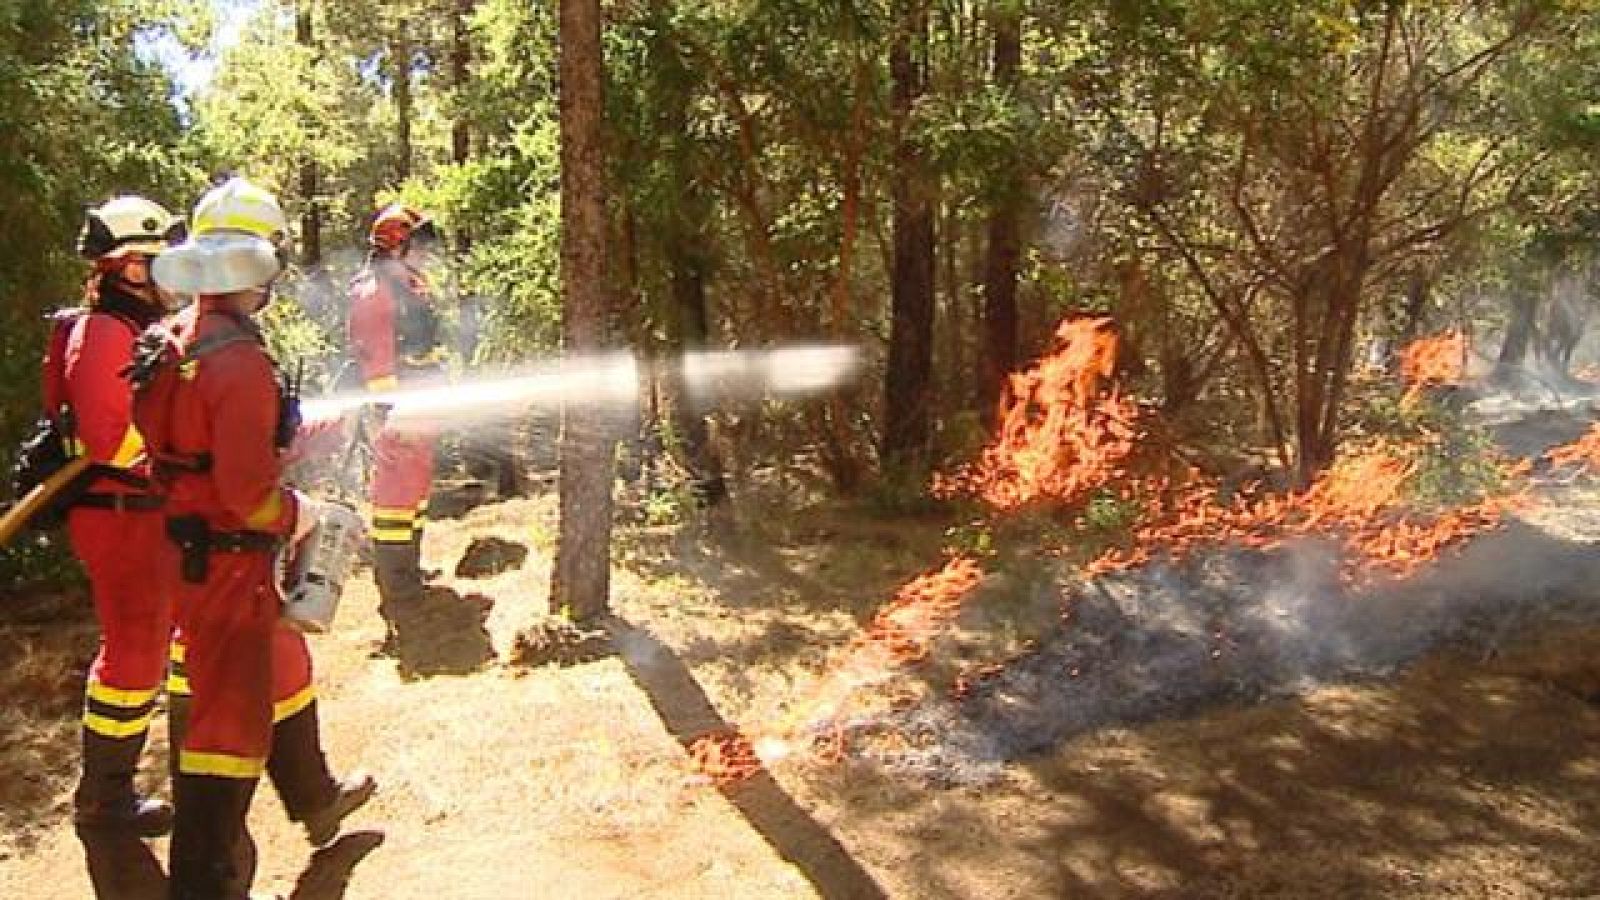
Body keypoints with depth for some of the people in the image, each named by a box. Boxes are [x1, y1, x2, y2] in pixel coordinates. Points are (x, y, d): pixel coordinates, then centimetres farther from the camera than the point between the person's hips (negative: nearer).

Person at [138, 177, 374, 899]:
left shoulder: (176, 339, 7)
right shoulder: (239, 359, -23)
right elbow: (247, 491, -27)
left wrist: (324, 428, 18)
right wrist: (298, 515, -8)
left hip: (193, 547, 10)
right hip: (227, 560, -10)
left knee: (280, 670, 25)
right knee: (231, 714, 0)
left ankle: (315, 799, 45)